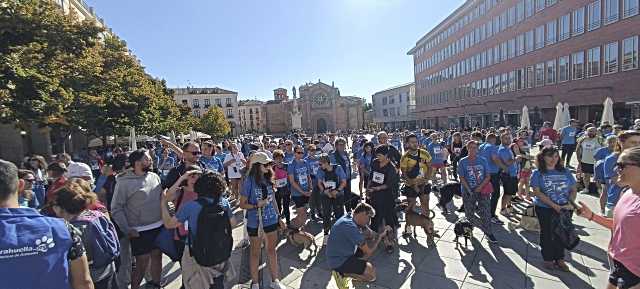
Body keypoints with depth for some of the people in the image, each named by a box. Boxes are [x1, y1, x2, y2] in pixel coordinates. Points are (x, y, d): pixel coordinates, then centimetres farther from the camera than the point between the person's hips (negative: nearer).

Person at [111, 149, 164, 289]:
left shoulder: (154, 176, 3)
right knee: (142, 262, 2)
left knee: (157, 256, 17)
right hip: (140, 231, -5)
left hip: (159, 227, 5)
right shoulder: (124, 182, -12)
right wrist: (127, 229, -13)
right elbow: (116, 208, -10)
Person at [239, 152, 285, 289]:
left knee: (272, 250, 16)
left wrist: (279, 217, 13)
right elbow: (242, 204, -10)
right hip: (255, 222, -4)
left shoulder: (268, 179, -2)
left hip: (271, 220, 5)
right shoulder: (249, 181, -16)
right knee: (255, 252, 13)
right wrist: (257, 205, -27)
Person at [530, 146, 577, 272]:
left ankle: (560, 259, 28)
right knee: (547, 233, 10)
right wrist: (554, 206, -20)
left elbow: (573, 189, 6)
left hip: (564, 208, 3)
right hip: (545, 208, -3)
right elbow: (537, 192, -15)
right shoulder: (538, 173, -8)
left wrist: (570, 203, -11)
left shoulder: (565, 172, 3)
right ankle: (548, 259, 24)